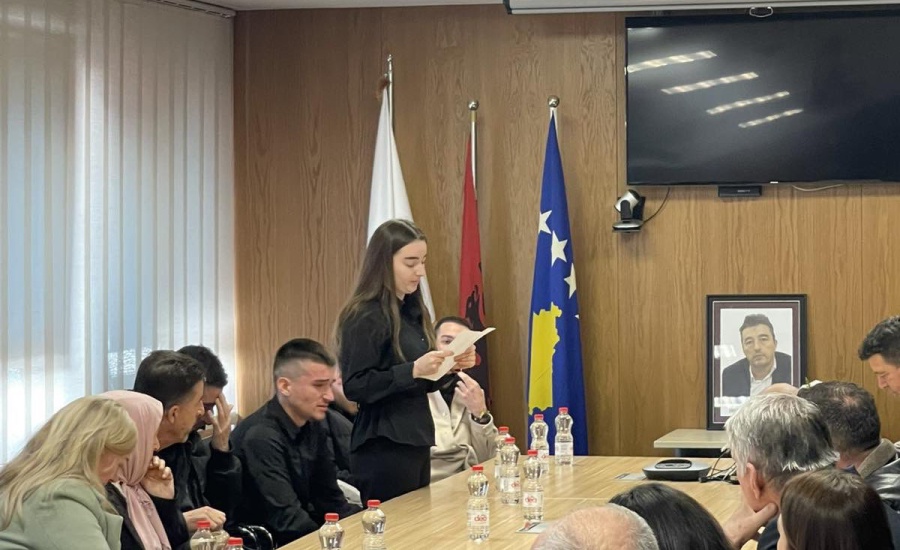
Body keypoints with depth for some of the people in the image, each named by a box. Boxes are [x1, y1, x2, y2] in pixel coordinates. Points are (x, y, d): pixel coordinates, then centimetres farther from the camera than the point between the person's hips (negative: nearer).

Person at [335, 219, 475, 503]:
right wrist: (413, 370, -26)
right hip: (384, 448, -8)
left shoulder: (413, 312, 11)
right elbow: (355, 386, -20)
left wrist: (450, 367, 1)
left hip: (416, 441, 8)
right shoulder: (366, 317, -13)